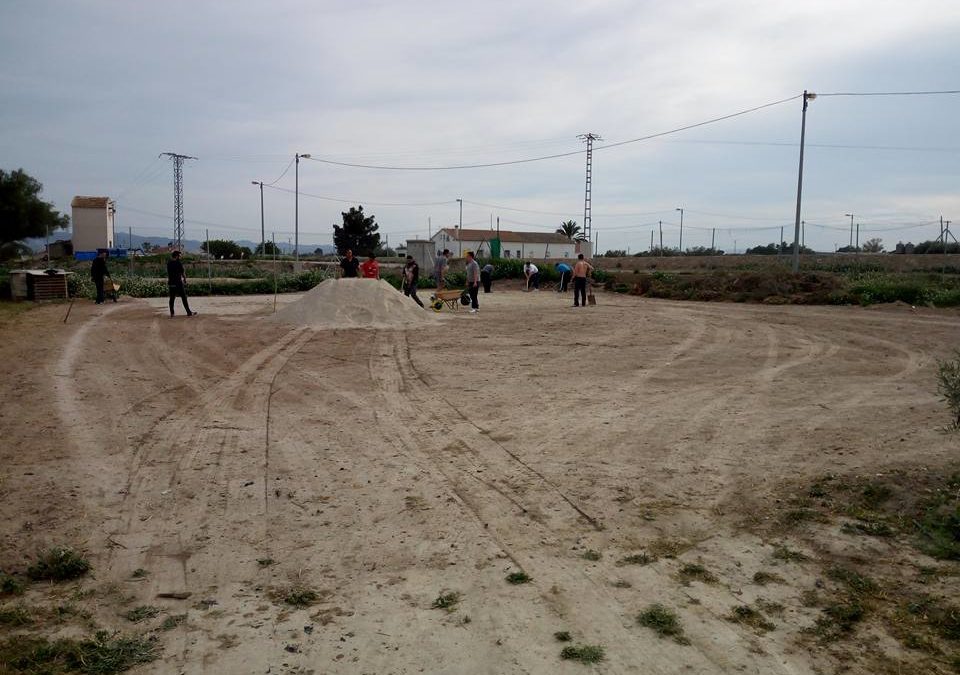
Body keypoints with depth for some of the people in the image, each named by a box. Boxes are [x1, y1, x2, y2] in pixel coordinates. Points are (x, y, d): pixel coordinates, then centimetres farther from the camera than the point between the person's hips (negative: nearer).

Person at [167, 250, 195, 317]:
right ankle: (189, 312, 1)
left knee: (172, 298, 11)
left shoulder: (168, 263, 5)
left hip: (171, 283, 6)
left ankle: (171, 313, 12)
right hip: (178, 283, -6)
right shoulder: (179, 263, -12)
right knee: (184, 297, -1)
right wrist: (185, 280, 8)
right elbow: (183, 273, -5)